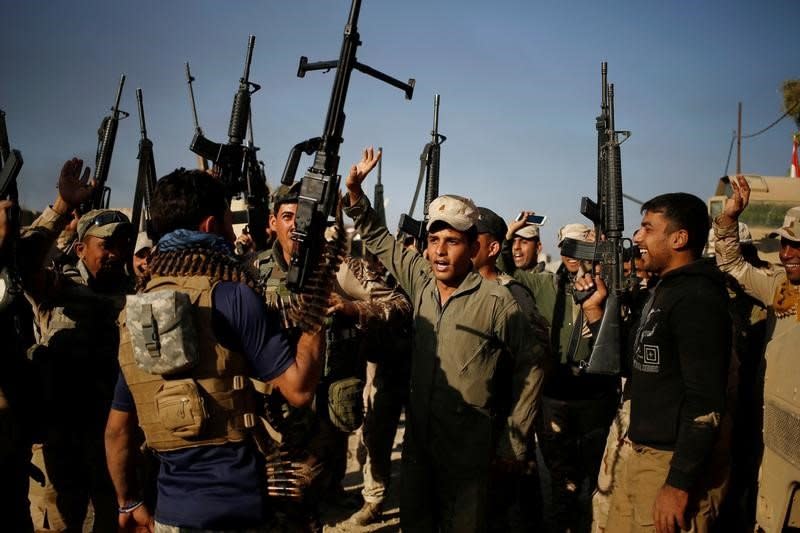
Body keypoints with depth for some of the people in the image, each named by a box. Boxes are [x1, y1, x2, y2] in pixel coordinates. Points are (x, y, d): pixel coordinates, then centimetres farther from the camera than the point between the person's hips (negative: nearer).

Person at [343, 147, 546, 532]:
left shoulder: (496, 301, -15)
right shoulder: (421, 280, -1)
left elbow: (530, 365, -6)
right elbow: (379, 241, 12)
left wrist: (515, 441, -4)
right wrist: (355, 193, 1)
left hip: (468, 451, -5)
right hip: (417, 440, 5)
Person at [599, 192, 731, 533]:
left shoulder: (697, 298, -16)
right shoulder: (664, 291, 14)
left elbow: (705, 402, -22)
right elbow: (637, 369, 19)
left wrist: (679, 484, -22)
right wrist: (595, 310, 12)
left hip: (675, 464, -9)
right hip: (643, 455, 9)